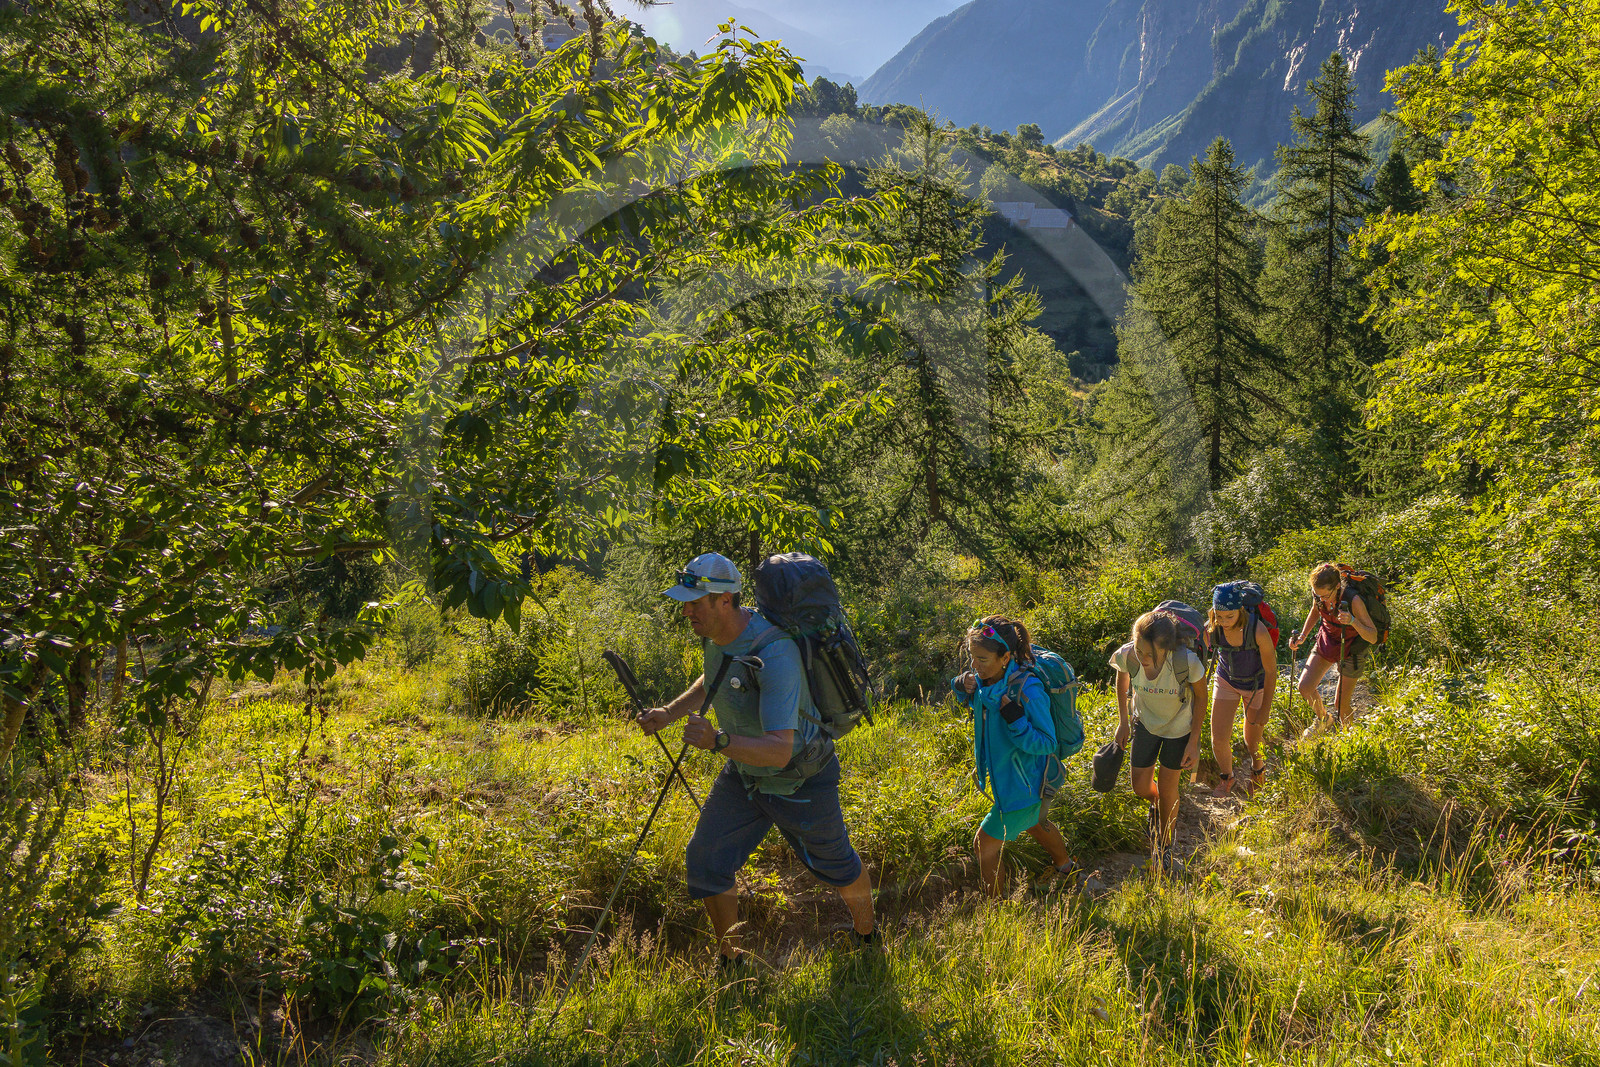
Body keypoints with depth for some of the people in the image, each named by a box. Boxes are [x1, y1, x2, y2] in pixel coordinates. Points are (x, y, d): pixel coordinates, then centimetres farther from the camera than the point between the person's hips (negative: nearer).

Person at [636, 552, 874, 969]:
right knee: (706, 860, 1)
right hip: (744, 773, 7)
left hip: (800, 781, -7)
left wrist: (718, 741, -56)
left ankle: (866, 935, 46)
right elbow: (712, 681, 14)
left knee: (836, 864, 16)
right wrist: (669, 713, -1)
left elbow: (780, 749, -43)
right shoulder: (718, 633, -11)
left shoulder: (774, 654, -37)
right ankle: (729, 958, 22)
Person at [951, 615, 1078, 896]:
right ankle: (1064, 865, 61)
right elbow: (973, 701, 10)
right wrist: (963, 687, -13)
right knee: (1033, 824, 34)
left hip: (1024, 785, -8)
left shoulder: (1028, 691, -35)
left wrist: (1014, 718, -40)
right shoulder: (985, 678, -14)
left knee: (985, 844, 2)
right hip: (1003, 775, 8)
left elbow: (1046, 744, -27)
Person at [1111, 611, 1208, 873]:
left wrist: (1194, 742, -11)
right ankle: (1156, 804, 50)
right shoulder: (1126, 656, -31)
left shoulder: (1186, 662, -38)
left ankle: (1164, 846, 37)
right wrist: (1123, 721, 4)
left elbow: (1201, 697, -17)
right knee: (1141, 789, 11)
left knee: (1167, 790, 10)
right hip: (1145, 722, 2)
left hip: (1179, 727, -2)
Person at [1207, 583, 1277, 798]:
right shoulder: (1211, 629, -26)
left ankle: (1258, 769, 49)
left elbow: (1271, 671, -19)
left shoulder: (1258, 631, -34)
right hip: (1226, 681, 2)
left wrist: (1265, 709, -12)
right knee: (1219, 739, -3)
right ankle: (1226, 777, 29)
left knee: (1252, 741, 12)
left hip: (1256, 685, -2)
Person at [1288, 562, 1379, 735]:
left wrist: (1353, 621, -47)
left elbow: (1373, 637, -30)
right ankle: (1323, 719, 28)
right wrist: (1302, 637, -2)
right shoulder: (1318, 595, -17)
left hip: (1350, 650, -5)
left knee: (1341, 703, 0)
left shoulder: (1353, 601, -32)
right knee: (1305, 687, -3)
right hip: (1326, 641, 5)